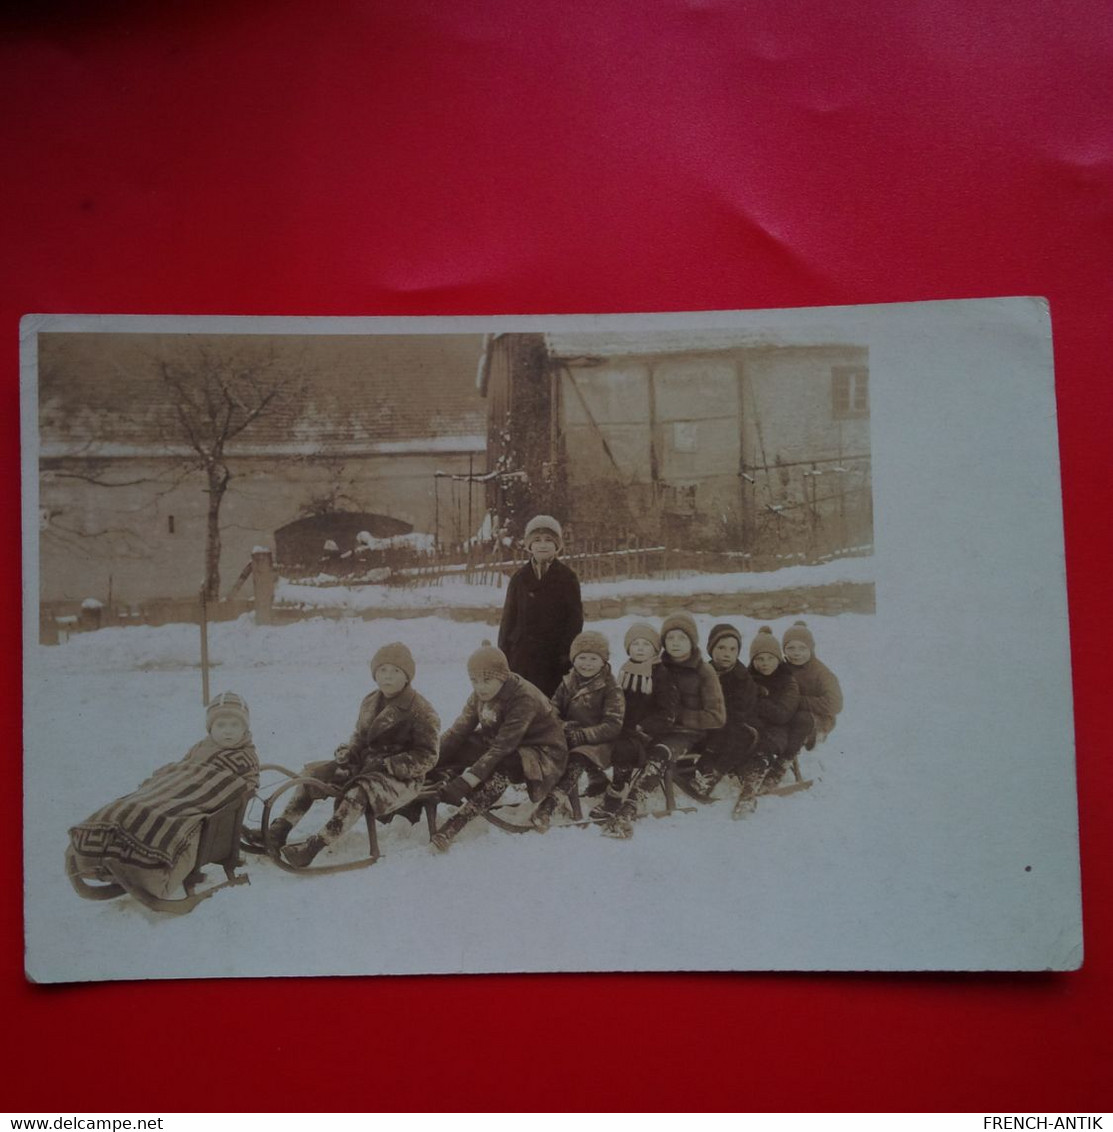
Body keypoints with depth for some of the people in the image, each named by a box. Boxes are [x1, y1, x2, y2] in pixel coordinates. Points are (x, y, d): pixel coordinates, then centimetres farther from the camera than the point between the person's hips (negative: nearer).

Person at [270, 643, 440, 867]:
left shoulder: (420, 711, -11)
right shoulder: (370, 702, 10)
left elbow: (426, 757, -12)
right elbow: (360, 736, 22)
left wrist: (389, 766, -21)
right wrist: (347, 752, -1)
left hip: (402, 778, -8)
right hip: (366, 764, 8)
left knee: (359, 793, -36)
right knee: (312, 773, -5)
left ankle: (313, 846, -42)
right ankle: (279, 830, -8)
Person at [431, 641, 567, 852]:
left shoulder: (524, 698, -28)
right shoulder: (480, 695, -5)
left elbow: (503, 746, -34)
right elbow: (459, 730, -9)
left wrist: (469, 778, -42)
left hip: (542, 755, -9)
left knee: (501, 768, -39)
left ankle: (452, 827, -46)